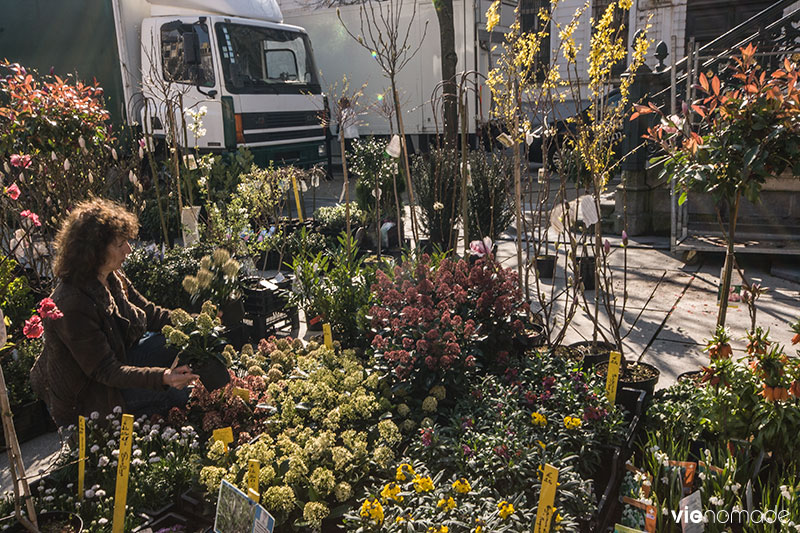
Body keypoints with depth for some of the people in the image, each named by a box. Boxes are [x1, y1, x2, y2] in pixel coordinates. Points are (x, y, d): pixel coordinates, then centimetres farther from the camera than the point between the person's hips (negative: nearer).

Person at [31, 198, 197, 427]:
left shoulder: (112, 278, -6)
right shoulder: (72, 306, -33)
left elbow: (149, 312, 5)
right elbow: (105, 371, -30)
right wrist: (163, 377, -43)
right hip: (83, 396, -8)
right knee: (175, 391, -19)